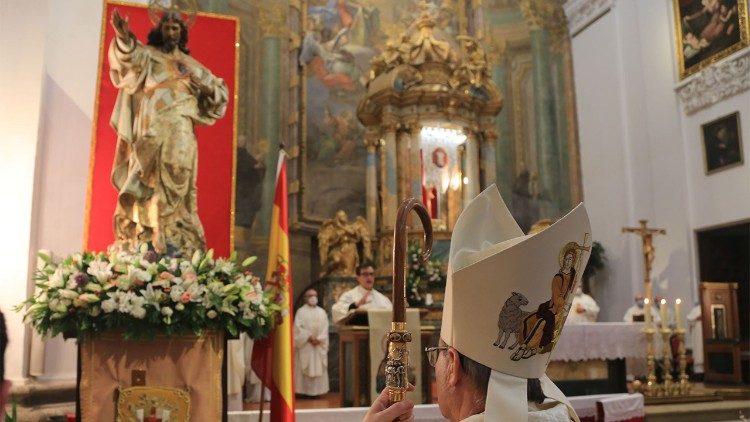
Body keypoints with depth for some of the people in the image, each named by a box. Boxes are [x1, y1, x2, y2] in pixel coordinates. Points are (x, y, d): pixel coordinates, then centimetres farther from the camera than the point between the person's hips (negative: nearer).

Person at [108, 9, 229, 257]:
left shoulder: (192, 65, 24)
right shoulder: (148, 54, 14)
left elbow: (221, 92, 23)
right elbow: (132, 55, -11)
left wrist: (207, 89, 0)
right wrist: (124, 38, -33)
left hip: (181, 131, 3)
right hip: (153, 129, -2)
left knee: (176, 178, -8)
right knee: (153, 178, -15)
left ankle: (175, 238, -11)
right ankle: (152, 237, -20)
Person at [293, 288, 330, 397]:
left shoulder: (322, 312, 12)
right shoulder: (301, 311, 1)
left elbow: (325, 327, 4)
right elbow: (298, 327, -8)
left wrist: (319, 339, -11)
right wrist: (309, 337, -16)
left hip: (319, 345, 3)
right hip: (305, 344, -3)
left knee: (318, 368, 1)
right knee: (304, 368, -3)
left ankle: (317, 390, 5)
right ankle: (304, 390, 0)